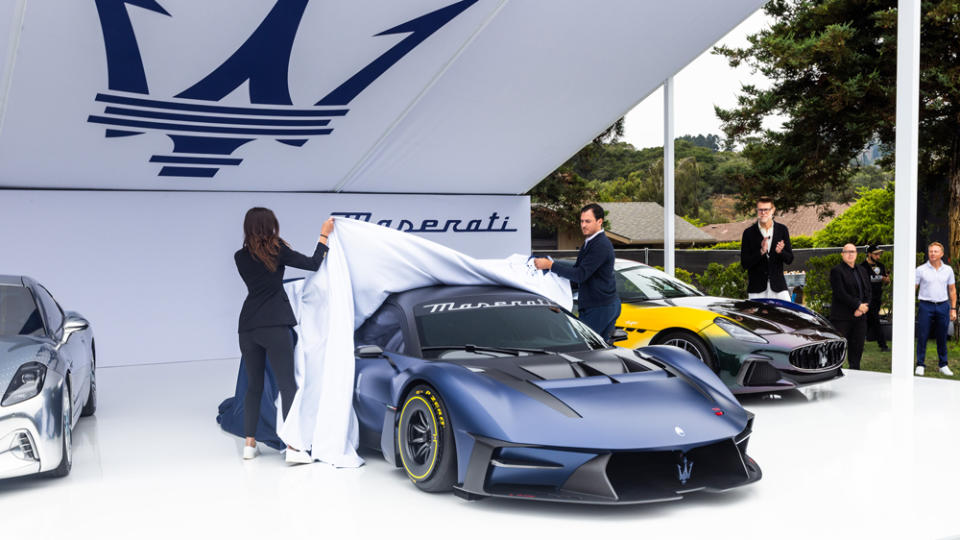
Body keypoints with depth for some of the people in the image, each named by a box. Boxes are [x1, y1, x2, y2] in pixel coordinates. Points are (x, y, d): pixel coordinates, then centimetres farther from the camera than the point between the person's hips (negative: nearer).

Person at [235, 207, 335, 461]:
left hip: (248, 327, 5)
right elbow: (313, 264, -2)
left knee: (253, 386, 15)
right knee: (287, 385, -6)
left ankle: (249, 443, 16)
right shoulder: (277, 250, -3)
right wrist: (324, 235, 7)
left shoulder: (241, 257, 9)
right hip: (275, 326, -5)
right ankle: (292, 447, -13)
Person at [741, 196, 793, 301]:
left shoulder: (782, 230, 5)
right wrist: (761, 252, -20)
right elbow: (744, 263, -5)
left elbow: (790, 259, 6)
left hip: (778, 286, 2)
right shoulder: (749, 233, -1)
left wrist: (780, 252, -17)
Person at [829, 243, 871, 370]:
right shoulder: (836, 271, -4)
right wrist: (858, 305, -14)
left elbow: (867, 291, 12)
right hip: (842, 317, -6)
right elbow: (840, 294, -13)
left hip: (860, 316, 6)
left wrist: (863, 307, -5)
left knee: (857, 348, 6)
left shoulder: (862, 270, 17)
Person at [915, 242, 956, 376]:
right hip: (926, 306, -2)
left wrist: (953, 309, 7)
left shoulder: (948, 270, 7)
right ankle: (920, 365, 8)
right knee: (922, 337, -1)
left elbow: (952, 290, 12)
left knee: (942, 338, 8)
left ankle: (943, 365, 18)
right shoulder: (921, 270, -1)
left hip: (943, 306, 2)